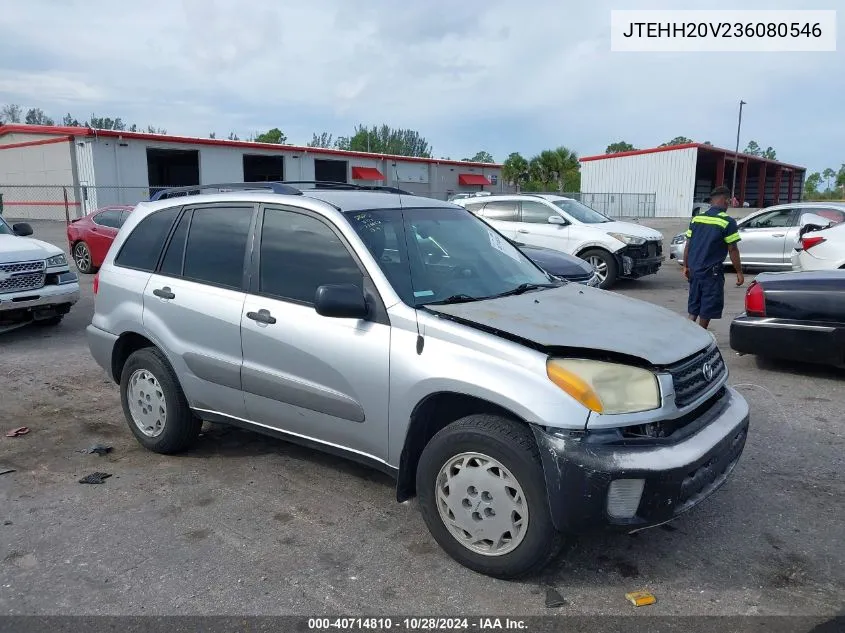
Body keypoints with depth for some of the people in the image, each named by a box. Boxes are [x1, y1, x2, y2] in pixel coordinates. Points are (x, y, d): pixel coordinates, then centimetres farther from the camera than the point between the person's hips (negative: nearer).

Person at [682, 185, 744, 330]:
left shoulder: (696, 219, 6)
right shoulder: (728, 222, -10)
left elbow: (688, 245, 9)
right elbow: (732, 250, -9)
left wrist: (686, 266, 17)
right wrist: (739, 272, -2)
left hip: (694, 269, 5)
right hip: (712, 272, -5)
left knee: (694, 307, 15)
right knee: (707, 309, 5)